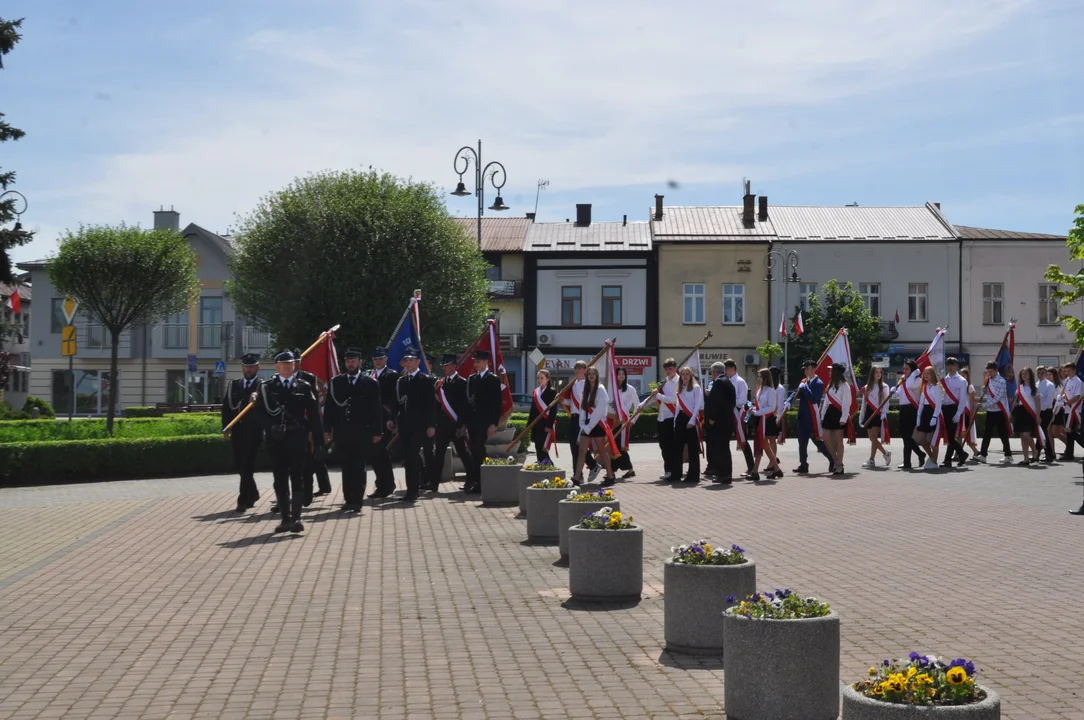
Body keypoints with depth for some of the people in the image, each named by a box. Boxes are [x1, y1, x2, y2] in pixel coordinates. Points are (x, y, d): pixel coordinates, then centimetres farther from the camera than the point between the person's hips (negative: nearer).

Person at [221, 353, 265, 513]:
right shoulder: (233, 385, 14)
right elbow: (226, 406, 10)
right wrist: (226, 427, 2)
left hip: (254, 431, -5)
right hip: (237, 431, 5)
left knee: (247, 466, -7)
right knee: (240, 465, 11)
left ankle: (244, 500, -2)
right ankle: (252, 494, 29)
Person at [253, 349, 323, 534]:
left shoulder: (304, 387, 5)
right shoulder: (266, 387, 5)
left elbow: (313, 414, 3)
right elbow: (260, 411, 0)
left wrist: (316, 438, -1)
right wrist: (271, 428, -14)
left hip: (297, 439, -1)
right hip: (276, 439, 1)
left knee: (297, 477, -4)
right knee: (280, 480, 6)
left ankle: (296, 518, -6)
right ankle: (285, 518, 12)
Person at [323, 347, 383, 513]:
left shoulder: (371, 384, 1)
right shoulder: (335, 382, 8)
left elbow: (376, 410, 1)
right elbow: (329, 407, 8)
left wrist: (377, 432, -3)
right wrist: (327, 430, 3)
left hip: (361, 433, -2)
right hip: (341, 433, 2)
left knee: (358, 468, -1)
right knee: (346, 468, 7)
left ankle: (356, 501, 2)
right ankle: (348, 499, 13)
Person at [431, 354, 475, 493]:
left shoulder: (461, 383, -6)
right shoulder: (440, 383, 12)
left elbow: (465, 405, -10)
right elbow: (437, 403, 12)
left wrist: (462, 425, -15)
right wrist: (436, 422, 5)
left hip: (456, 425, -5)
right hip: (442, 424, 5)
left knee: (463, 452, 5)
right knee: (438, 453, 2)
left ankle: (472, 480, 18)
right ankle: (434, 483, 1)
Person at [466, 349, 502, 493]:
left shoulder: (493, 380, -2)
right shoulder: (471, 379, 14)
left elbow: (497, 403, -6)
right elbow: (468, 399, 14)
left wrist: (494, 423, -12)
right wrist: (465, 421, 8)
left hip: (485, 423, -5)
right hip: (472, 422, 5)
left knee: (479, 452, -8)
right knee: (475, 452, 7)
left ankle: (480, 483, -4)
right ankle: (475, 482, 11)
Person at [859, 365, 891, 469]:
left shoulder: (884, 386, 1)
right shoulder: (867, 388, 12)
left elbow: (885, 401, -4)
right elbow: (864, 403, 13)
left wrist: (883, 414, -16)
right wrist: (861, 417, 10)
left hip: (879, 414, -5)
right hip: (869, 414, 5)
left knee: (874, 437, -11)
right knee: (872, 438, 6)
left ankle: (872, 460, -9)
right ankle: (885, 453, 27)